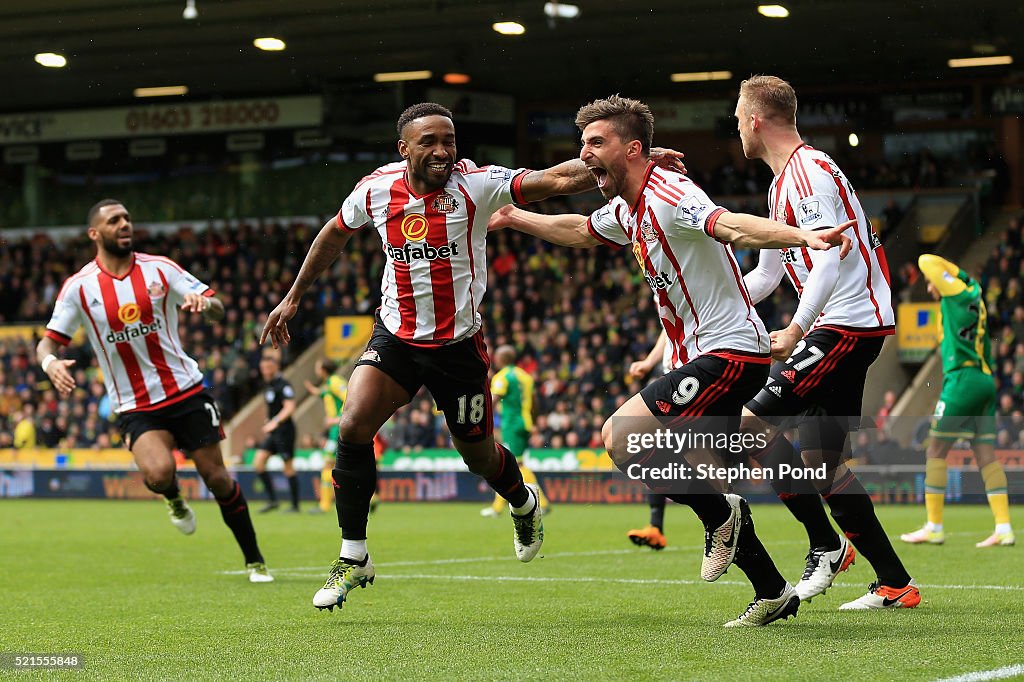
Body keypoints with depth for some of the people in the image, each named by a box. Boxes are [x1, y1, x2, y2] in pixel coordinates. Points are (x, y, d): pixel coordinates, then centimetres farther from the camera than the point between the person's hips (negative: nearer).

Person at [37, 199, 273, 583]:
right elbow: (48, 342, 0)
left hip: (185, 390, 1)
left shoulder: (159, 269, 0)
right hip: (134, 406, -1)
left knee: (216, 476, 0)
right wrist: (50, 362, -25)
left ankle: (254, 561, 18)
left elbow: (218, 310, 0)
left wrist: (203, 302, -25)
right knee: (158, 472, -27)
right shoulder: (79, 287, -3)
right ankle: (173, 498, 12)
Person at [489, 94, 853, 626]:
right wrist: (514, 219, 46)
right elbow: (579, 231, 35)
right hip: (702, 357, 10)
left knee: (619, 436, -17)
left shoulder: (668, 195, -18)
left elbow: (732, 226, -36)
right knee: (692, 479, 10)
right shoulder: (627, 210, 12)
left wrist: (801, 237, -53)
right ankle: (773, 592, 16)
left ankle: (721, 514, -3)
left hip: (728, 353, -10)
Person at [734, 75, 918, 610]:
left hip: (845, 322, -10)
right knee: (820, 460, 7)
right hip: (857, 325, 10)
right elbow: (766, 276, 28)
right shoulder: (784, 182, 21)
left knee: (752, 422, -13)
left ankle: (826, 545, -5)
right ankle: (895, 584, 9)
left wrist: (795, 331, -27)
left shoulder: (807, 171, -12)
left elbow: (829, 259, -23)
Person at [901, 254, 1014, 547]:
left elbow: (927, 261, -4)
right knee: (986, 455, 4)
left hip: (962, 380, -8)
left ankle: (934, 528, -1)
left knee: (935, 452, -1)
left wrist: (959, 273, 6)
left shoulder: (959, 293, -4)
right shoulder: (974, 300, 19)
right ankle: (1004, 529, -4)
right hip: (985, 381, 9)